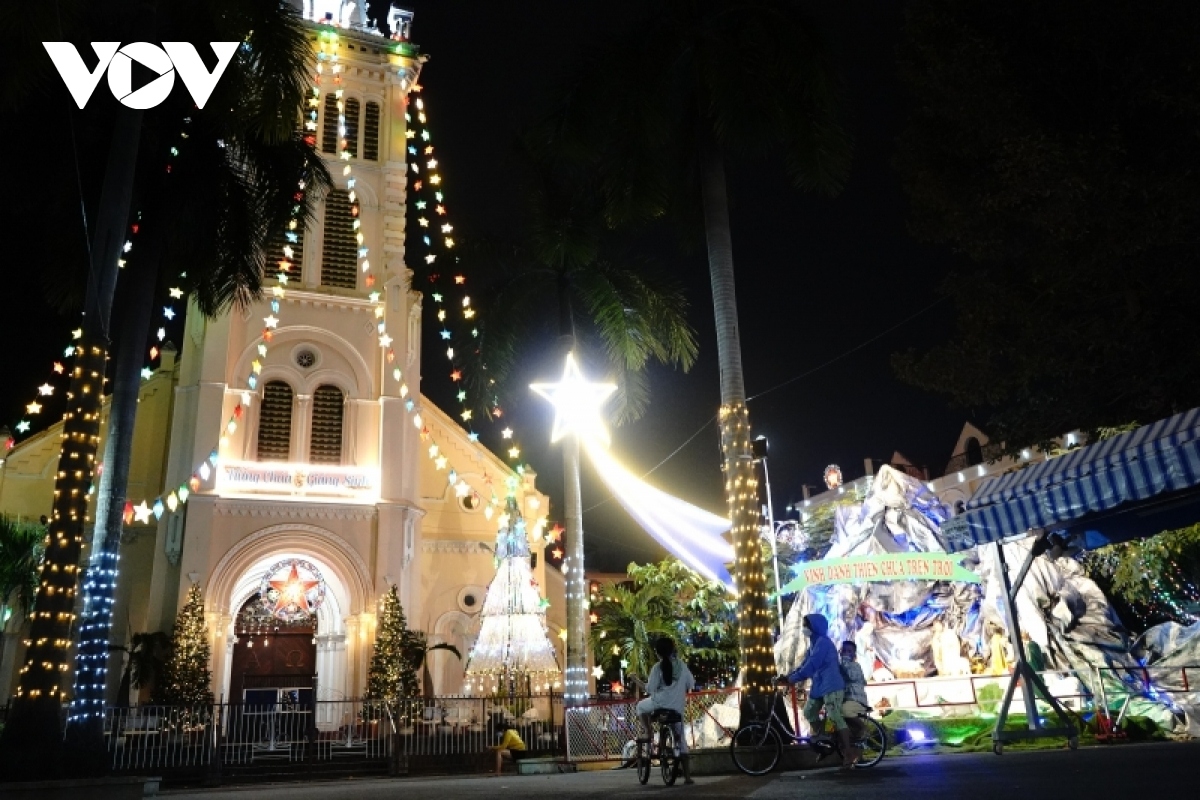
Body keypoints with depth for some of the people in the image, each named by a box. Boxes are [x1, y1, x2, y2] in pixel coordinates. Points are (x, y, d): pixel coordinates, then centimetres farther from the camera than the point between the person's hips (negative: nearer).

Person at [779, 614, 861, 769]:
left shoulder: (822, 642, -15)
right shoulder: (813, 643, 16)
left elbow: (811, 665, -22)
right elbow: (804, 664, 14)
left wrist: (793, 678, -20)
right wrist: (787, 676, 2)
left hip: (831, 686, -10)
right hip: (819, 686, 10)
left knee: (835, 717, -12)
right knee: (809, 712, 9)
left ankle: (849, 752, -7)